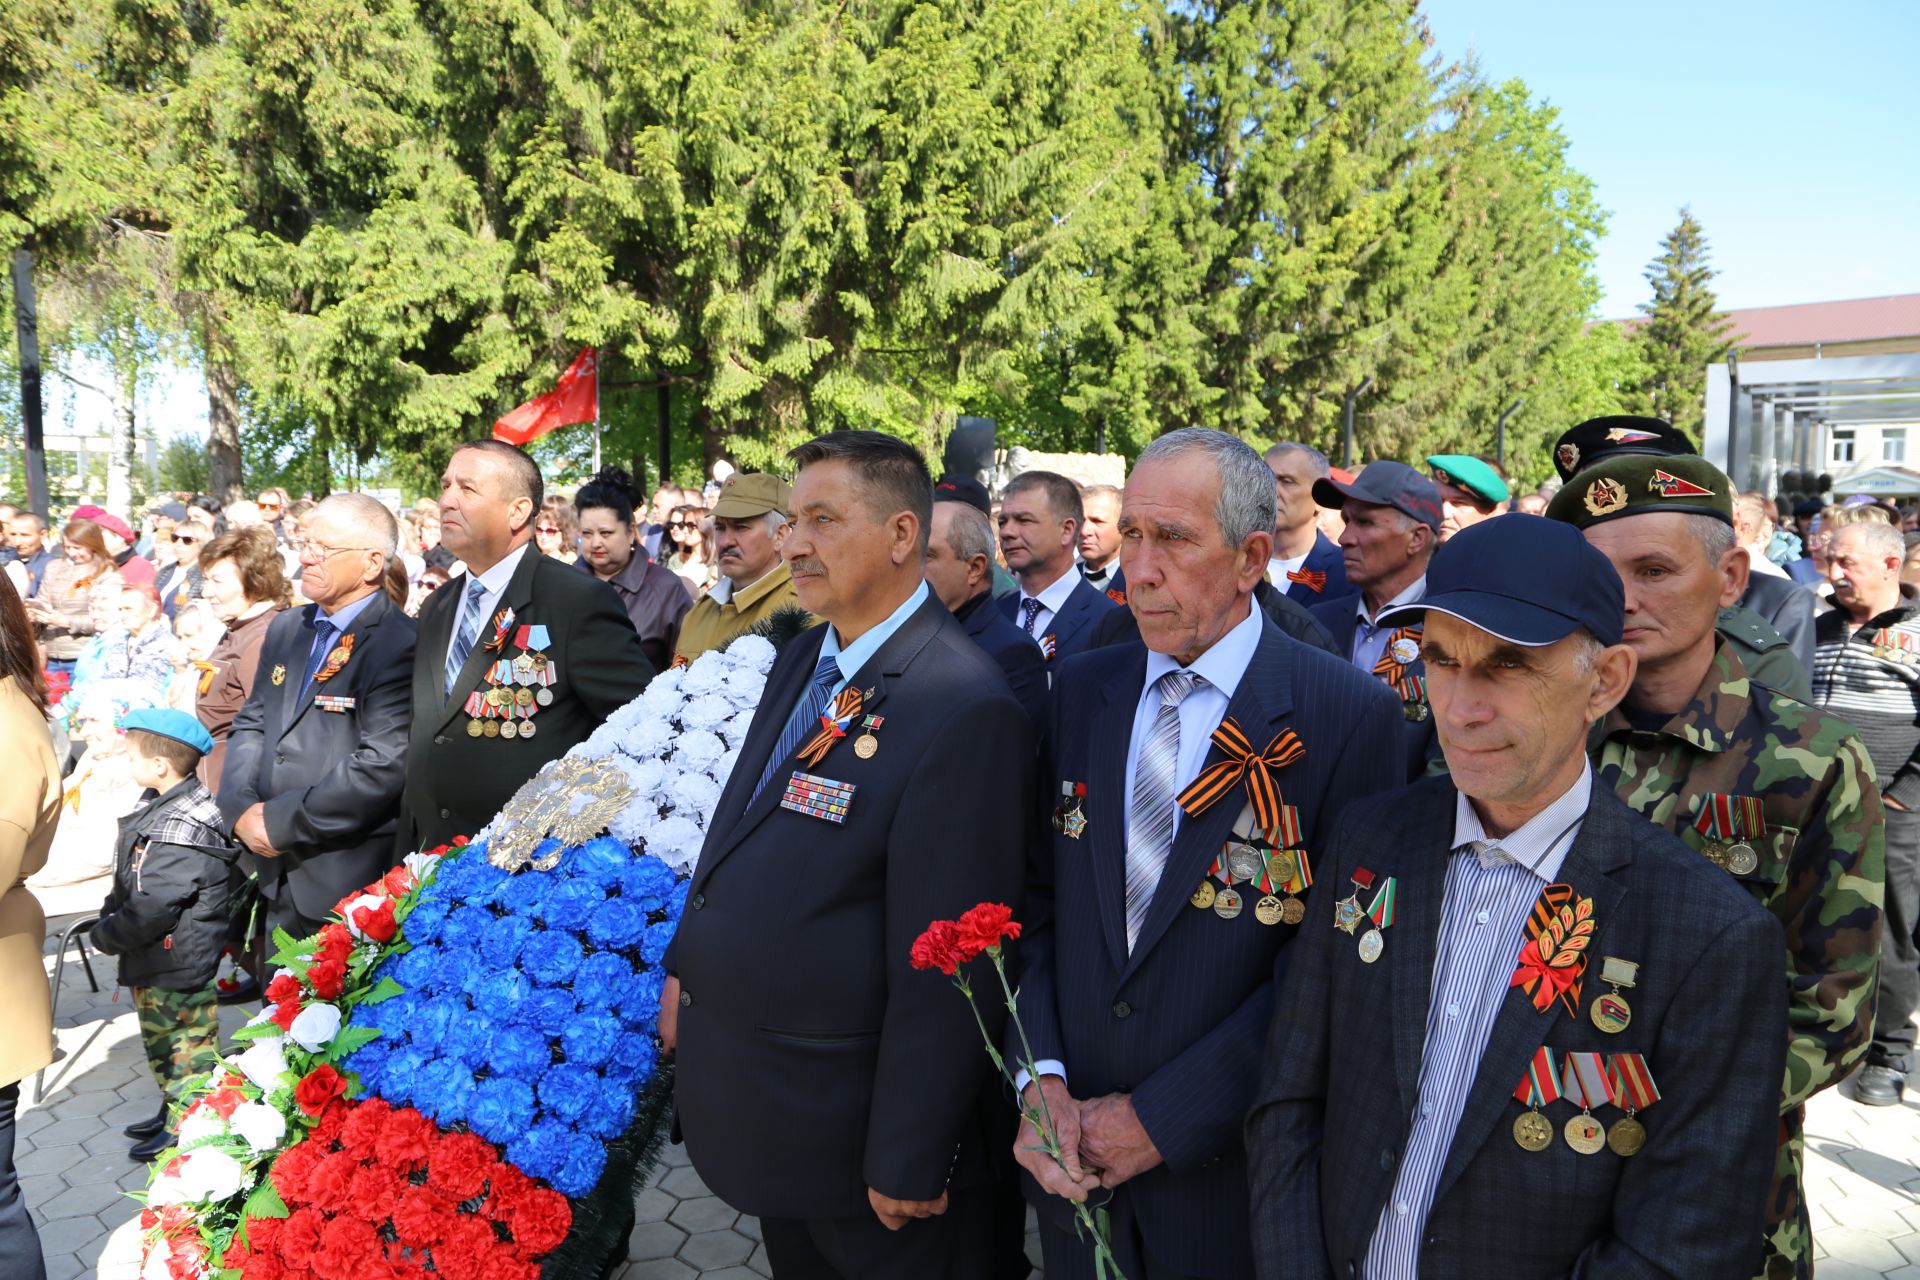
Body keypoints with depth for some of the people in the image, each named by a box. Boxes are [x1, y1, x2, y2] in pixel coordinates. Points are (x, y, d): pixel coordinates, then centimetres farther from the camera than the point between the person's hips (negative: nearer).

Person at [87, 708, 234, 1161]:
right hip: (155, 968, 11)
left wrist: (104, 936, -13)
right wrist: (109, 916, 4)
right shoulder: (162, 807, 5)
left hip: (176, 968, -11)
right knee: (162, 1043, 25)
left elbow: (150, 910, -28)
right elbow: (129, 885, 16)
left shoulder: (180, 830, -28)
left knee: (184, 1048, 5)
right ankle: (173, 1111, 41)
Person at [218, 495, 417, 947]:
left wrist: (280, 820, -17)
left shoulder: (400, 644, -17)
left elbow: (384, 765, -24)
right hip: (275, 874, 7)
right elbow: (250, 725, 14)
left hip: (350, 882, -7)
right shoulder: (286, 628, 11)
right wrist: (240, 808, -4)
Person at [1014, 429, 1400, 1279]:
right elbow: (1038, 897, 2)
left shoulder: (1347, 715, -14)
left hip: (1229, 1170, -3)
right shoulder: (1081, 690, 1)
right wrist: (1040, 1078, -11)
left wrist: (1163, 1117, -15)